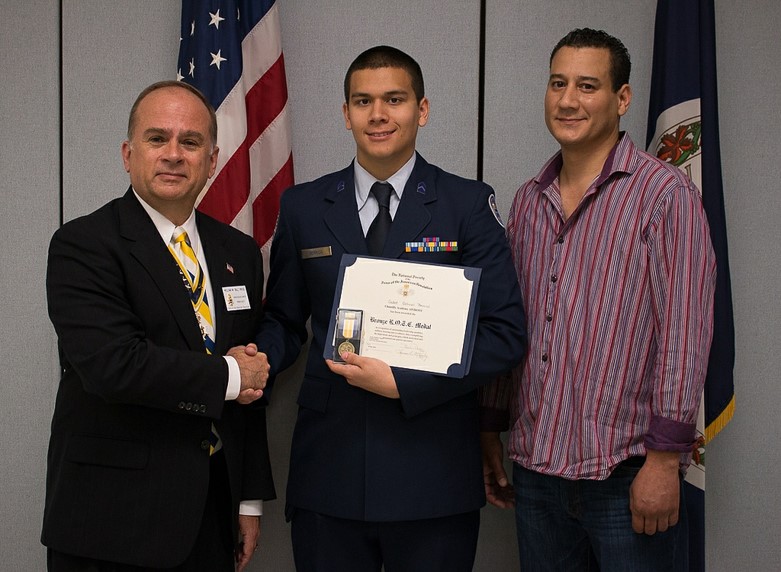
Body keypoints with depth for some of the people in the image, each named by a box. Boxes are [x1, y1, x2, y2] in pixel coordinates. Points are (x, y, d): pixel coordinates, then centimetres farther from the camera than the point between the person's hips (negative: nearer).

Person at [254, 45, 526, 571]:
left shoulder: (468, 205, 0)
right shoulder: (303, 207, 8)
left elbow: (506, 334, -5)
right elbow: (284, 321, 12)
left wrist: (403, 382, -14)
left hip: (433, 474, -1)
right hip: (329, 471, 2)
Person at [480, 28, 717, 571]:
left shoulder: (666, 195, -8)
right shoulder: (528, 201, 11)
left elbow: (685, 334, -12)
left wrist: (664, 460, -15)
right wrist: (491, 434, 14)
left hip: (627, 475, -5)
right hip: (536, 469, 5)